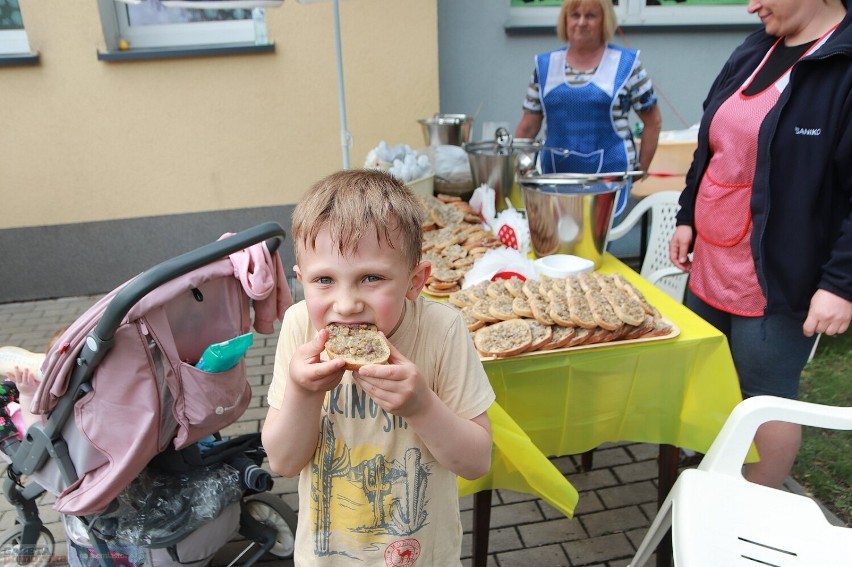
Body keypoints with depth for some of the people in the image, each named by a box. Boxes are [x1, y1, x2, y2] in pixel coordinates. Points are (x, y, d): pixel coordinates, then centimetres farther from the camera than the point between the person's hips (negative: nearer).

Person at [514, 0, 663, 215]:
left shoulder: (626, 64, 0)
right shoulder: (545, 65, 8)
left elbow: (653, 121, 6)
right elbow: (528, 126, 10)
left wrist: (641, 169, 2)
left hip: (609, 175, -2)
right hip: (555, 175, 3)